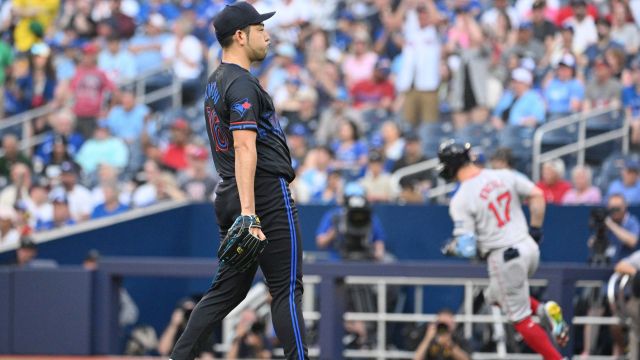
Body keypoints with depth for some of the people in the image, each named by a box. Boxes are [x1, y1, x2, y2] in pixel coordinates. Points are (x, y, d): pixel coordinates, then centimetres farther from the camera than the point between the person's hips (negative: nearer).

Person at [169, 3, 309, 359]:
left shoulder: (216, 82, 17)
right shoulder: (243, 85, -14)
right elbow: (245, 149, -24)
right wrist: (249, 214, -32)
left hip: (229, 197, 9)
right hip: (267, 195, -9)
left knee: (229, 288, 11)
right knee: (287, 289, -5)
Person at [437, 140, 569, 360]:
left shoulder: (460, 200, -14)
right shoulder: (504, 176, 0)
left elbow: (467, 248, -17)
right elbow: (537, 196, 2)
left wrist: (452, 248, 6)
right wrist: (535, 230, 13)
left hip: (504, 258, -6)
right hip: (530, 249, 6)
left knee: (520, 319, 8)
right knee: (497, 295, 29)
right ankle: (545, 311, 9)